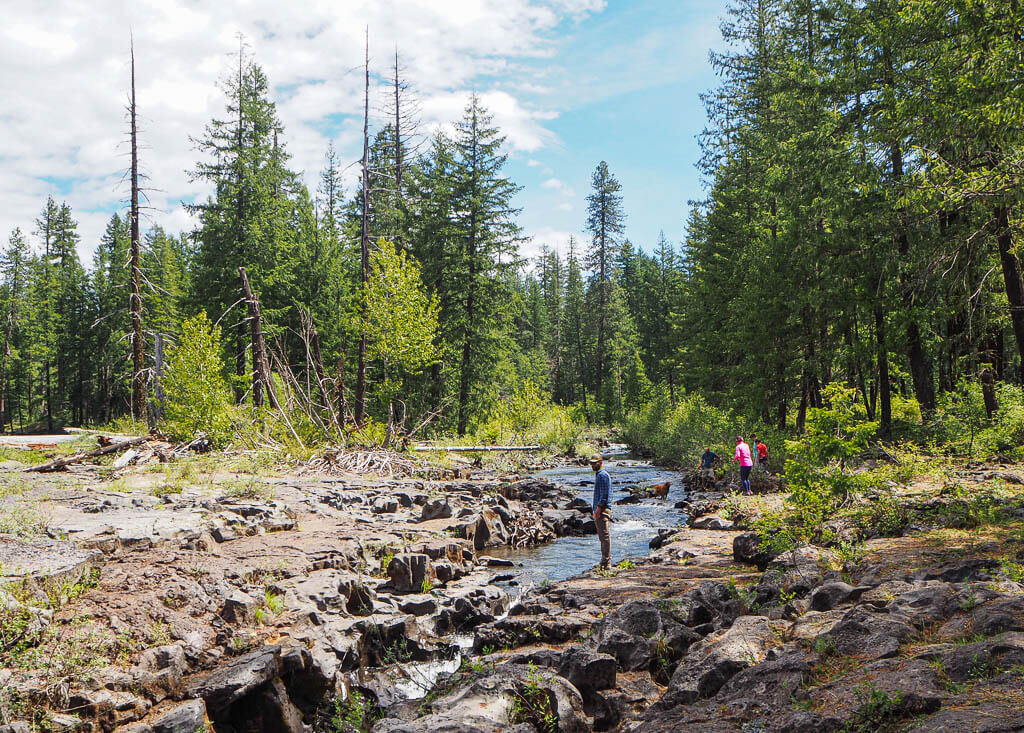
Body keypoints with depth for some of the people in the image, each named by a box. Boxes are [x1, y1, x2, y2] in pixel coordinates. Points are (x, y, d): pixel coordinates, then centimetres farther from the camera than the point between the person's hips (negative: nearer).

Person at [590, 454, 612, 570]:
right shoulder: (598, 475, 21)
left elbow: (604, 494, -17)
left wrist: (598, 508, -21)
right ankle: (604, 561, 17)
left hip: (602, 509, -11)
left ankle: (606, 562, -11)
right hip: (598, 510, 11)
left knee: (605, 536, -10)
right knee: (602, 537, 13)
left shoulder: (603, 475, -10)